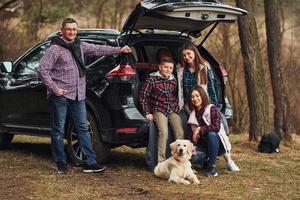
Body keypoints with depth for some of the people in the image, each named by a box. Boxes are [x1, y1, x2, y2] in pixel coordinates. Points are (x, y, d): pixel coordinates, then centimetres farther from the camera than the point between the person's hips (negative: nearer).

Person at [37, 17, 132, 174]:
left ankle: (90, 162, 5)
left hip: (78, 96, 6)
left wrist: (119, 50, 14)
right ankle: (61, 164, 10)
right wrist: (53, 88, -15)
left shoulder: (80, 46, 13)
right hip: (60, 96, -6)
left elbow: (98, 49, 18)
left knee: (83, 128, 4)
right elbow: (42, 69, -11)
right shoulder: (55, 48, -8)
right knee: (58, 130, 1)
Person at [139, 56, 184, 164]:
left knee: (180, 133, -9)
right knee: (163, 132, -24)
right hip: (159, 110, -5)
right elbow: (143, 96, -4)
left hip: (173, 110, 5)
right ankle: (161, 162, -20)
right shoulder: (152, 79, -6)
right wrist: (147, 113, -7)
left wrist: (176, 106, 10)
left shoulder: (173, 80, 9)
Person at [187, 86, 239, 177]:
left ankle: (211, 166, -25)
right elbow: (194, 133, 17)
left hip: (219, 144, -4)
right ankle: (207, 160, 7)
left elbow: (216, 127, -25)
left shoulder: (211, 109, -10)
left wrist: (200, 129, -19)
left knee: (211, 134, -38)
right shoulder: (193, 114, 8)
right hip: (203, 145, 4)